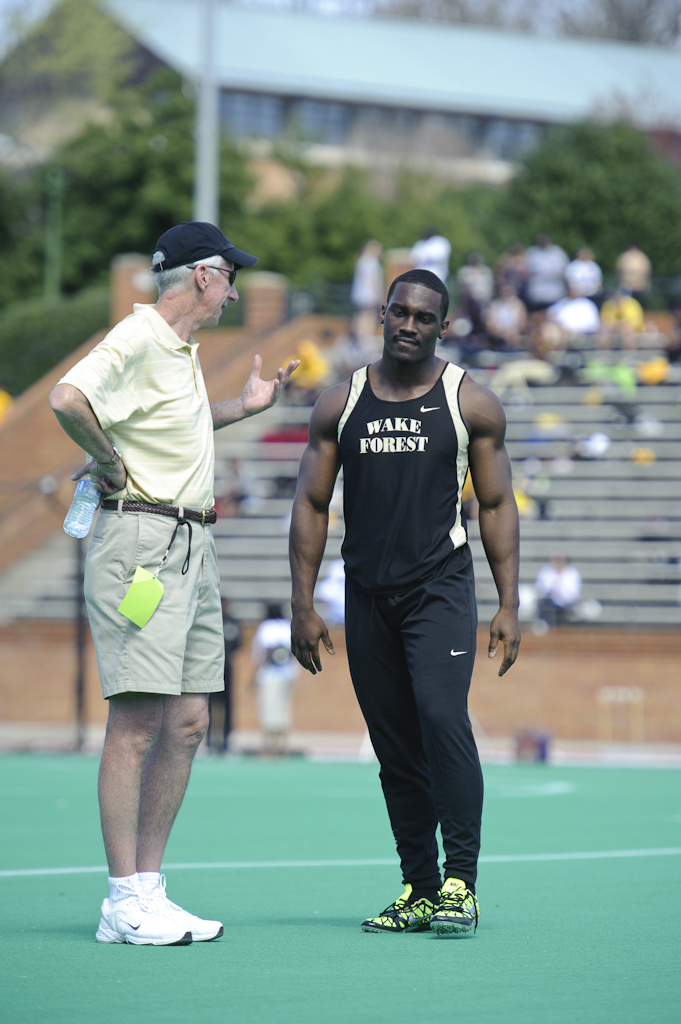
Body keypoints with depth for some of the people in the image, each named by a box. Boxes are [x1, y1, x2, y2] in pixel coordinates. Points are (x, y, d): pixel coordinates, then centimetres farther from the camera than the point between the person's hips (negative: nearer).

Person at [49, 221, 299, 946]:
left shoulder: (182, 348, 18)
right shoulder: (137, 341, -13)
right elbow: (68, 398, -30)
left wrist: (244, 407, 32)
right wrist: (111, 465, -17)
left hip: (192, 549, 10)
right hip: (141, 541, -10)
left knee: (186, 722, 9)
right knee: (137, 721, -10)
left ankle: (148, 890, 14)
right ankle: (124, 904, -8)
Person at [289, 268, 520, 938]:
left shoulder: (471, 403, 3)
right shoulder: (339, 404, 8)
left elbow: (497, 506, 4)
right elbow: (311, 505, 10)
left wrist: (508, 606, -3)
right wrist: (303, 606, 3)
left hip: (440, 587, -3)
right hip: (366, 594, 3)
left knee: (441, 718, -20)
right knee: (395, 748, 5)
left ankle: (460, 883, -18)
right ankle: (419, 890, 11)